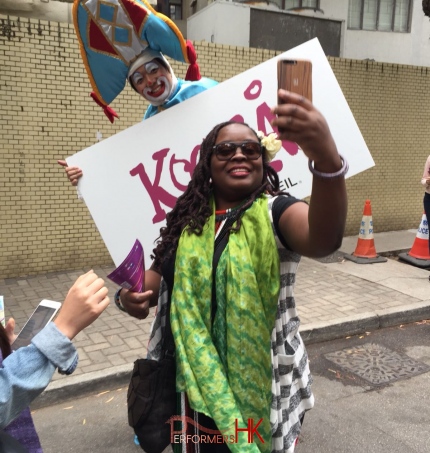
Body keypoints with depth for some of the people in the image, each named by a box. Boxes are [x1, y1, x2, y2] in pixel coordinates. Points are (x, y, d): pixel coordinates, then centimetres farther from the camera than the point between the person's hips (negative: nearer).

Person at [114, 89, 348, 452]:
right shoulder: (187, 219, 0)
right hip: (196, 380, 4)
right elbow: (159, 276, 10)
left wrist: (326, 158, -53)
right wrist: (129, 296, -13)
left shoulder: (275, 212, -13)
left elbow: (324, 241, -35)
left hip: (261, 383, -3)